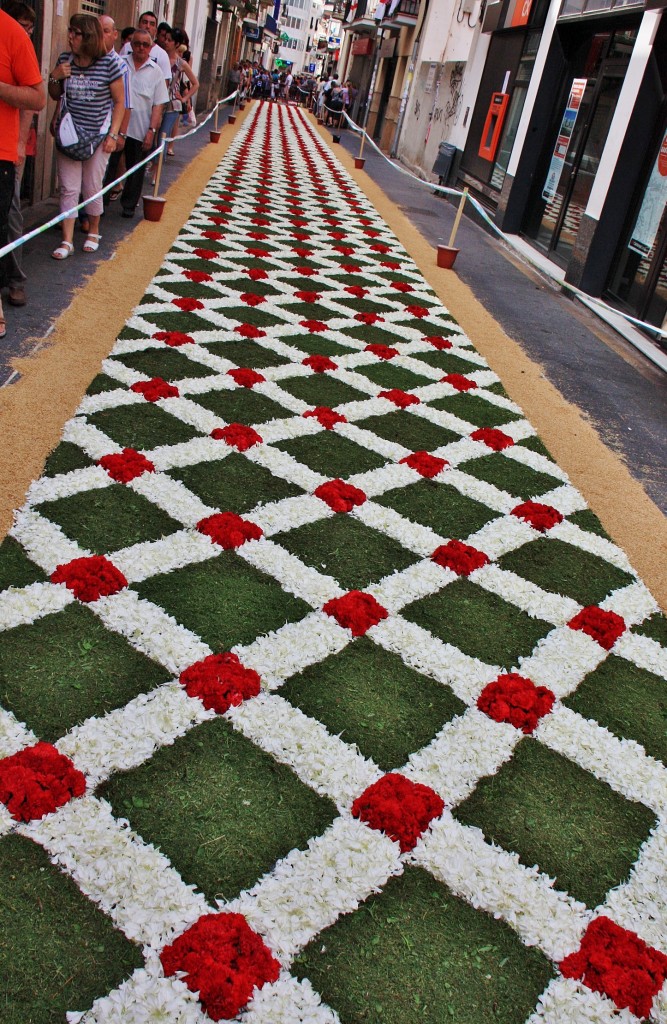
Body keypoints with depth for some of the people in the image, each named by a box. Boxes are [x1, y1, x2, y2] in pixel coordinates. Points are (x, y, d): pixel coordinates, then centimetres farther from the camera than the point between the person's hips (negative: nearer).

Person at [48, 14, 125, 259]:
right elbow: (55, 96, 14)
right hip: (69, 135, 3)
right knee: (69, 189, -1)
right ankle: (67, 241, 2)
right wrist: (54, 78, -7)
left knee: (92, 188, 7)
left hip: (98, 136, -2)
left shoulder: (109, 62, -8)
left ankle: (93, 232, 29)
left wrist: (113, 135, -10)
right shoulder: (65, 59, 2)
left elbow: (119, 101, -3)